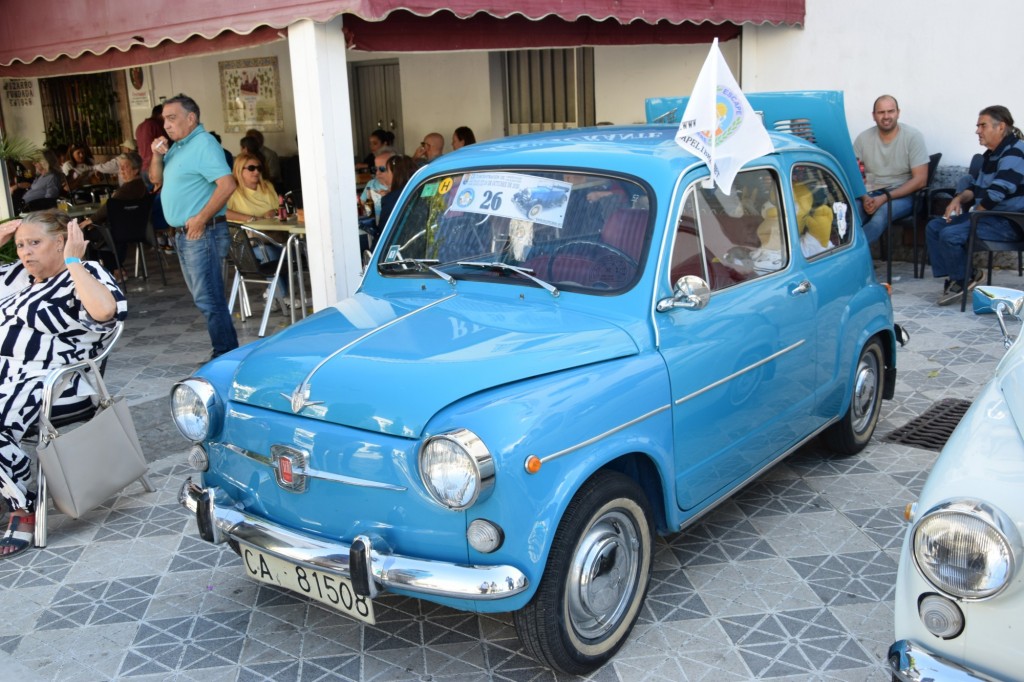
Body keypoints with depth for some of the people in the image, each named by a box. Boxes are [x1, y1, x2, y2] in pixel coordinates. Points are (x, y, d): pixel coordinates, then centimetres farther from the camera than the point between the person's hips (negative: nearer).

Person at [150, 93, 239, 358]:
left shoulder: (204, 144, -13)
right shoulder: (177, 146, 16)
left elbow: (227, 184, -24)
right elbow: (156, 179, 22)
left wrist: (200, 219, -24)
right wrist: (158, 156, 2)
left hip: (203, 234, -10)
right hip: (184, 235, 10)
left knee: (208, 298, -8)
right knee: (205, 296, 14)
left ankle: (225, 356, -1)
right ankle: (229, 351, 21)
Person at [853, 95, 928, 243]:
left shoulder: (913, 137, -4)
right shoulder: (863, 138, 4)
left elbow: (920, 180, -8)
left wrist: (884, 198, -17)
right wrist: (865, 198, -18)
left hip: (902, 195, -2)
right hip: (869, 194, 2)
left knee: (882, 212, -37)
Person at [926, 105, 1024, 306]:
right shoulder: (990, 154, 15)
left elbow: (996, 193, -25)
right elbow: (976, 187, 22)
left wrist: (974, 213, -12)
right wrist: (959, 199, 1)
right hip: (987, 214, 10)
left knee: (950, 234, -26)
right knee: (933, 227, 2)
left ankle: (964, 279, -3)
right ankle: (954, 276, 1)